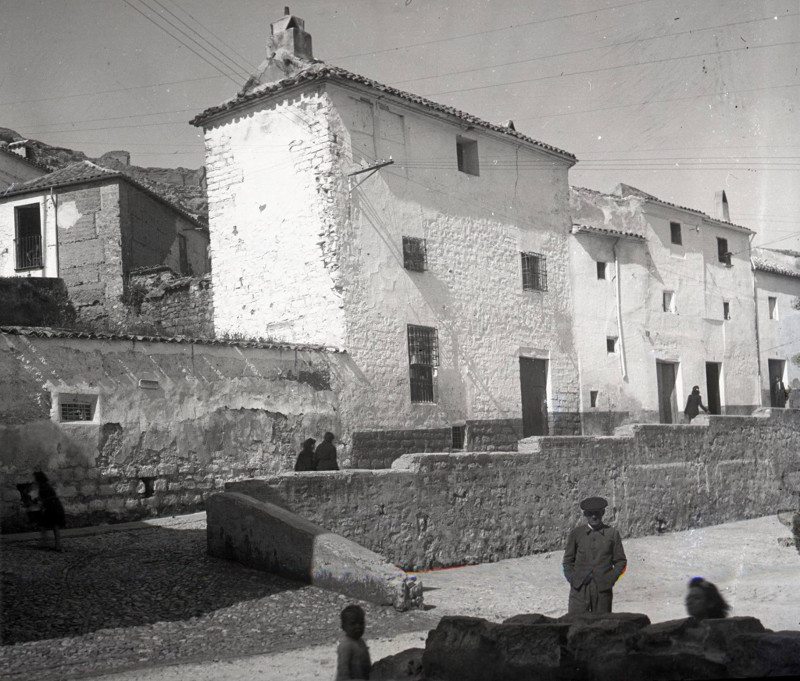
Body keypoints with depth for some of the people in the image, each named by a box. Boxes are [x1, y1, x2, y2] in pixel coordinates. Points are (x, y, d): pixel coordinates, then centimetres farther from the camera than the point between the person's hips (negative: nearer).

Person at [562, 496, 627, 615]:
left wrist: (610, 580, -3)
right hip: (580, 589, 0)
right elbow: (568, 560, 13)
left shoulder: (612, 534, 7)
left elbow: (621, 561, 9)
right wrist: (572, 579, -1)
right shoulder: (576, 534, 8)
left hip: (603, 589, 0)